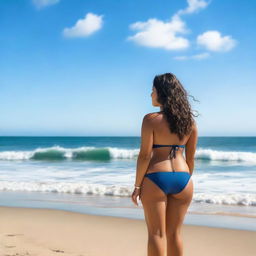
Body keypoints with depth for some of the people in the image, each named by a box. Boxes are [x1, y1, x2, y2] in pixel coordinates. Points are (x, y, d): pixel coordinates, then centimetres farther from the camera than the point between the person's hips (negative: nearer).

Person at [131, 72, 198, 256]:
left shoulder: (151, 119, -9)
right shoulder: (190, 122, 5)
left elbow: (145, 155, -12)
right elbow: (190, 158, 8)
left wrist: (137, 186, -5)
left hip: (155, 179, -4)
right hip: (182, 179, 5)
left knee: (156, 233, 4)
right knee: (174, 233, 14)